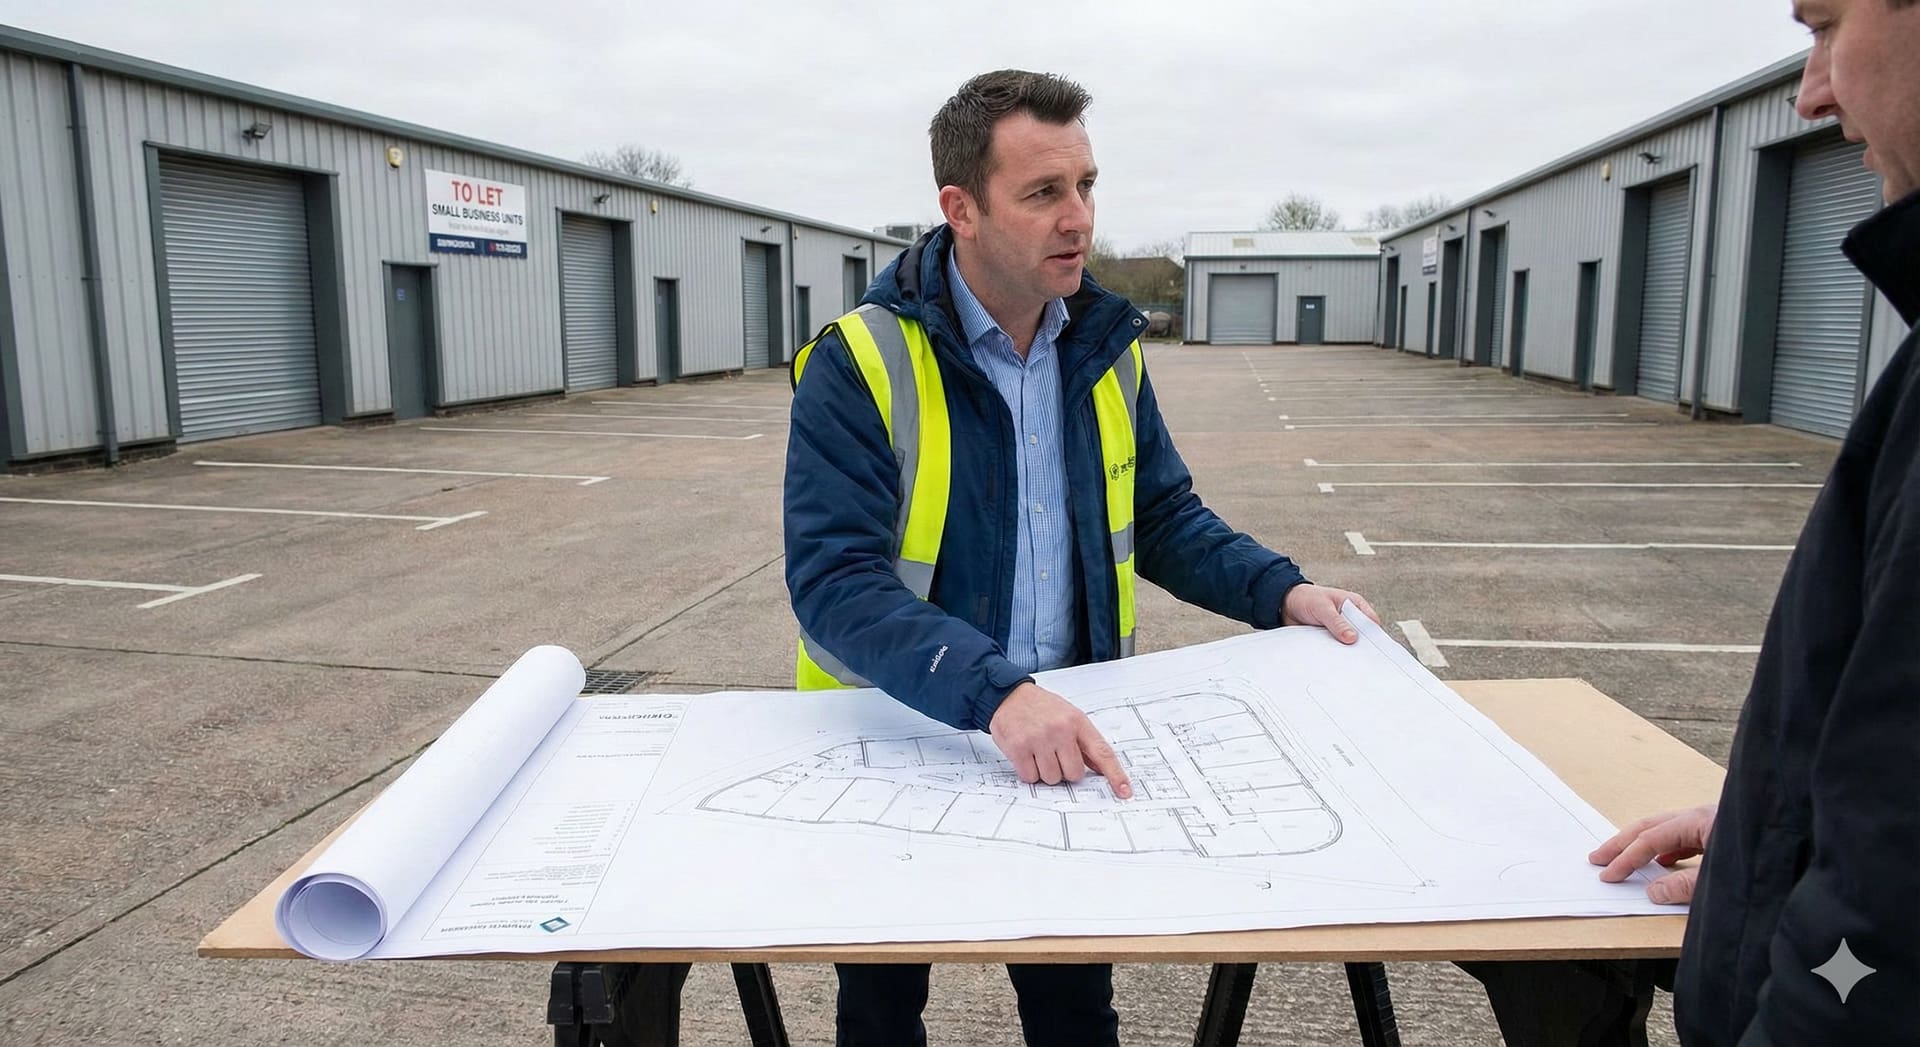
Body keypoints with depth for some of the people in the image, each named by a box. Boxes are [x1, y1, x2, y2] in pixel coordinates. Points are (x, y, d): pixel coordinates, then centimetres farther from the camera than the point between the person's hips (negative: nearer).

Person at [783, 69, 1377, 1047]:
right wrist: (994, 693, -40)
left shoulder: (1105, 351, -1)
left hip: (1063, 740, 4)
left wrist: (1282, 591, -9)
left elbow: (1164, 517, 8)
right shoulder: (861, 363, -19)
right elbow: (834, 583, -28)